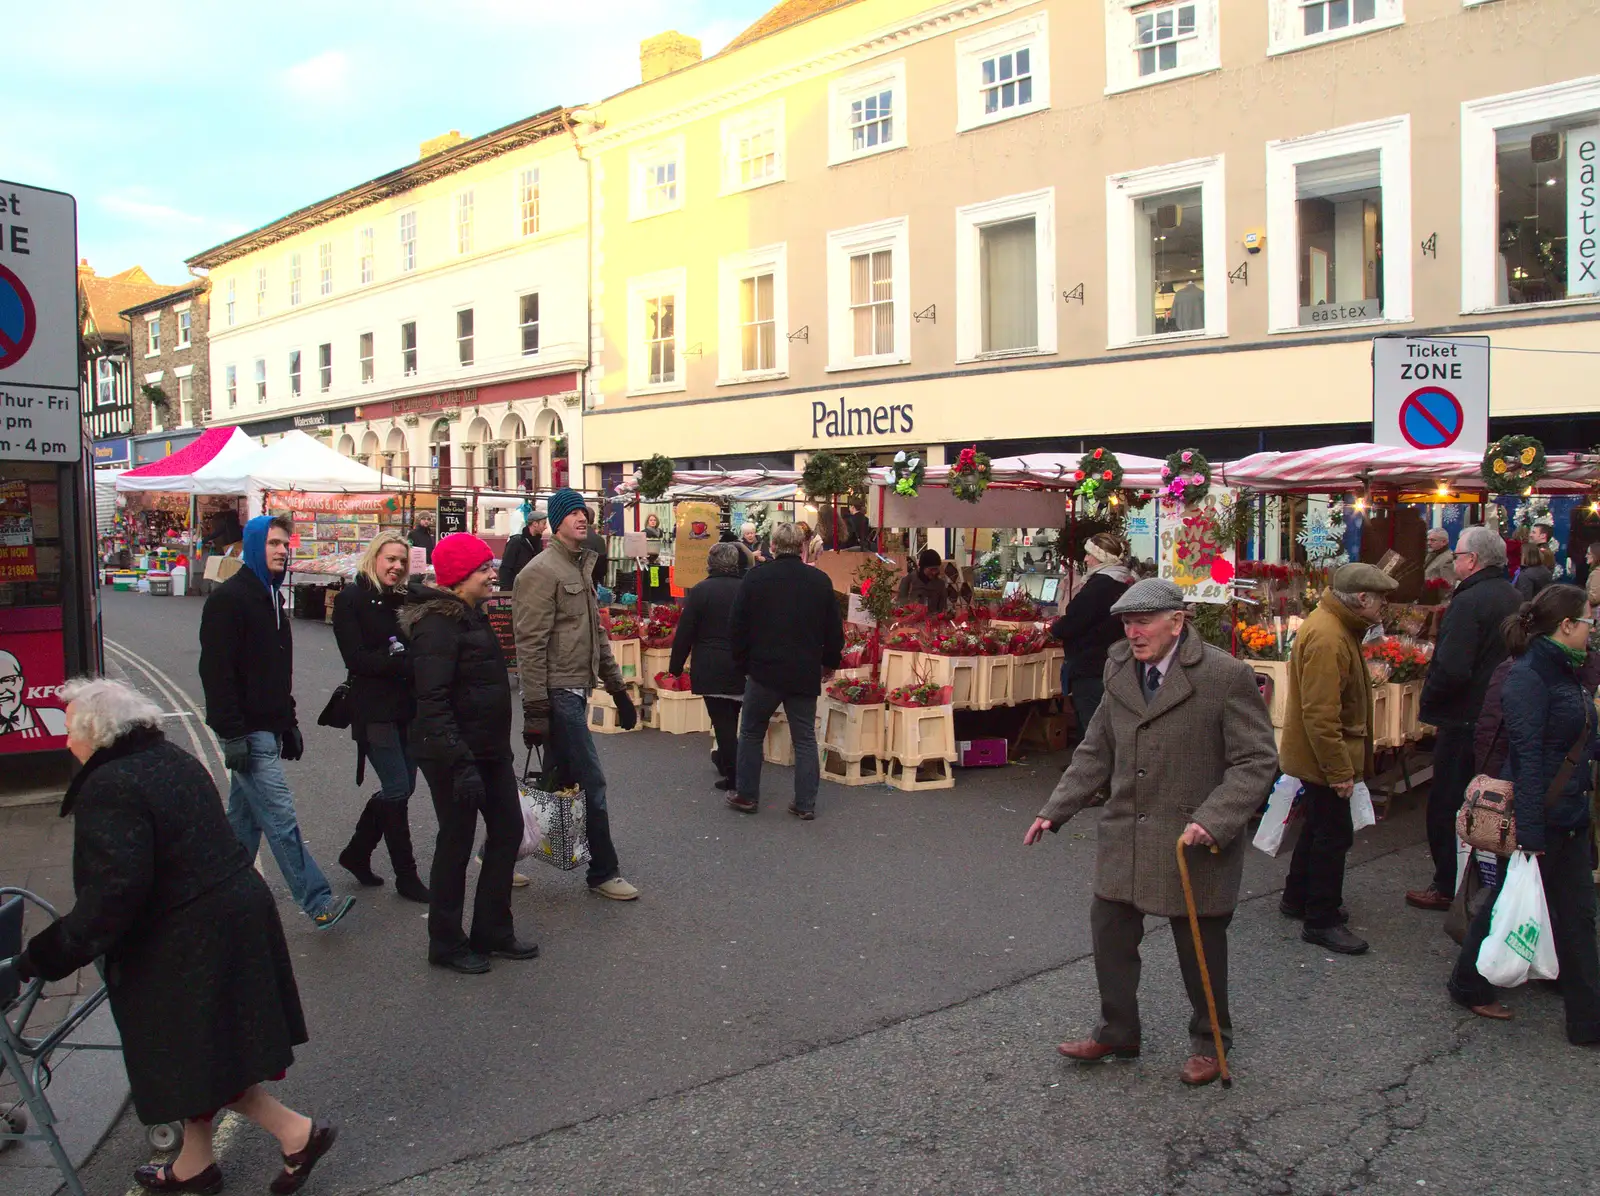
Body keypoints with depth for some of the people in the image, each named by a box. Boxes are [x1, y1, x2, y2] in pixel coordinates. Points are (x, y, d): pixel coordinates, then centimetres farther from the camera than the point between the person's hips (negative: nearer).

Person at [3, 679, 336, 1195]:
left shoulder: (109, 789, -19)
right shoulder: (175, 761, 9)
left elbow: (114, 891, -26)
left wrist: (46, 954, -17)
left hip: (187, 942, -10)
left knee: (193, 1058, 5)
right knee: (194, 1056, 21)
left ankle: (296, 1131, 7)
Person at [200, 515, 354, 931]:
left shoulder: (272, 597, 17)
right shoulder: (228, 599, -12)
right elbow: (216, 670, -18)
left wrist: (289, 723, 21)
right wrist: (232, 734, -21)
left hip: (267, 728, 9)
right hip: (247, 732, -9)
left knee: (244, 817, 15)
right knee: (280, 817, -8)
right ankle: (318, 904, -5)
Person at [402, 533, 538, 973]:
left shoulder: (472, 616, 13)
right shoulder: (439, 624, -18)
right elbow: (433, 702, -25)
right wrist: (460, 764, -30)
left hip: (489, 750, 10)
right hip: (453, 754, -10)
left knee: (508, 830, 12)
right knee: (456, 843, 2)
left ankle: (492, 932, 25)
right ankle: (446, 943, 19)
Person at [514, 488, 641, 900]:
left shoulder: (581, 568, 17)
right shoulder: (542, 571, -12)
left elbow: (597, 636, 22)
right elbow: (530, 644, -17)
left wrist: (618, 688, 19)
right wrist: (535, 708, -20)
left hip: (576, 690, 9)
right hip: (559, 693, -9)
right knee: (591, 782, -4)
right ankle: (603, 871, 9)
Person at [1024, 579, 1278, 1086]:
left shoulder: (1226, 676, -15)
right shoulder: (1119, 668, 4)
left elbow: (1257, 762, -14)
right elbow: (1097, 751, 12)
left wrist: (1212, 820, -25)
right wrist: (1055, 810, 5)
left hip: (1196, 841, -5)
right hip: (1125, 835, 6)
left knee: (1200, 944, 10)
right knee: (1109, 930, 12)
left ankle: (1208, 1041, 33)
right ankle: (1117, 1032, 32)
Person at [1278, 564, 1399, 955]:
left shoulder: (1338, 627, 8)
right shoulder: (1326, 638, -27)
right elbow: (1321, 715, -29)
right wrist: (1340, 770, -25)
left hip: (1319, 756, 11)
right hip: (1324, 757, -11)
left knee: (1320, 827, 22)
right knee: (1334, 835, -1)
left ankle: (1297, 898, 37)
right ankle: (1322, 920, 11)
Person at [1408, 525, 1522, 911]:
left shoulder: (1470, 601, -21)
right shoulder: (1515, 599, 7)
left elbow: (1451, 669, -28)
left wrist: (1427, 701, -11)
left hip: (1464, 719, -9)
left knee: (1446, 806, 3)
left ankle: (1447, 886, 11)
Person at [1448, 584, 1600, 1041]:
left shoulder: (1563, 671, 9)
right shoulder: (1528, 677, -20)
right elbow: (1527, 758, -24)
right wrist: (1529, 832, -25)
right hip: (1539, 816, -9)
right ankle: (1470, 986, 26)